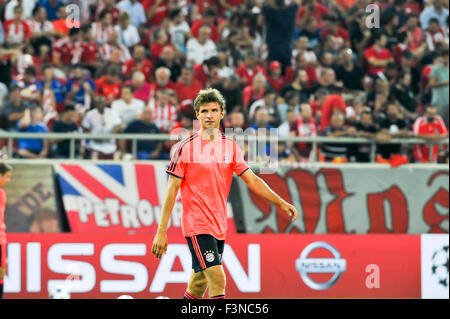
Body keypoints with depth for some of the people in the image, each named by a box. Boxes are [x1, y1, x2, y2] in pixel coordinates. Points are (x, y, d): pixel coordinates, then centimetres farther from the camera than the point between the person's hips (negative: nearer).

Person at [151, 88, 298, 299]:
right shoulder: (185, 147, -6)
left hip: (219, 227, 6)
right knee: (218, 281, -18)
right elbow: (172, 190, -6)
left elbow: (251, 180, 9)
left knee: (199, 284, 10)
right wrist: (161, 231, -9)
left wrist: (281, 203, -2)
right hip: (196, 225, -6)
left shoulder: (231, 147, 8)